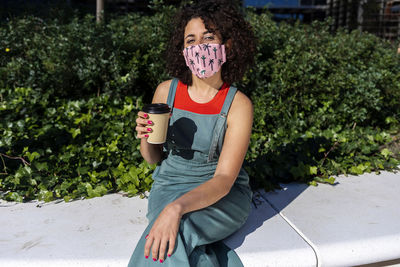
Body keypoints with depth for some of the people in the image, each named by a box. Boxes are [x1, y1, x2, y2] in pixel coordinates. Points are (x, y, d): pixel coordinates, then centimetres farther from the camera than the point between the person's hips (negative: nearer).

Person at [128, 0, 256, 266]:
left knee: (168, 239, -30)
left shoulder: (238, 104, -13)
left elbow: (223, 180, -20)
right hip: (169, 187, 3)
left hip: (223, 197, -3)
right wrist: (145, 137, -15)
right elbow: (153, 158, 8)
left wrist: (176, 208, -36)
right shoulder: (166, 91, -4)